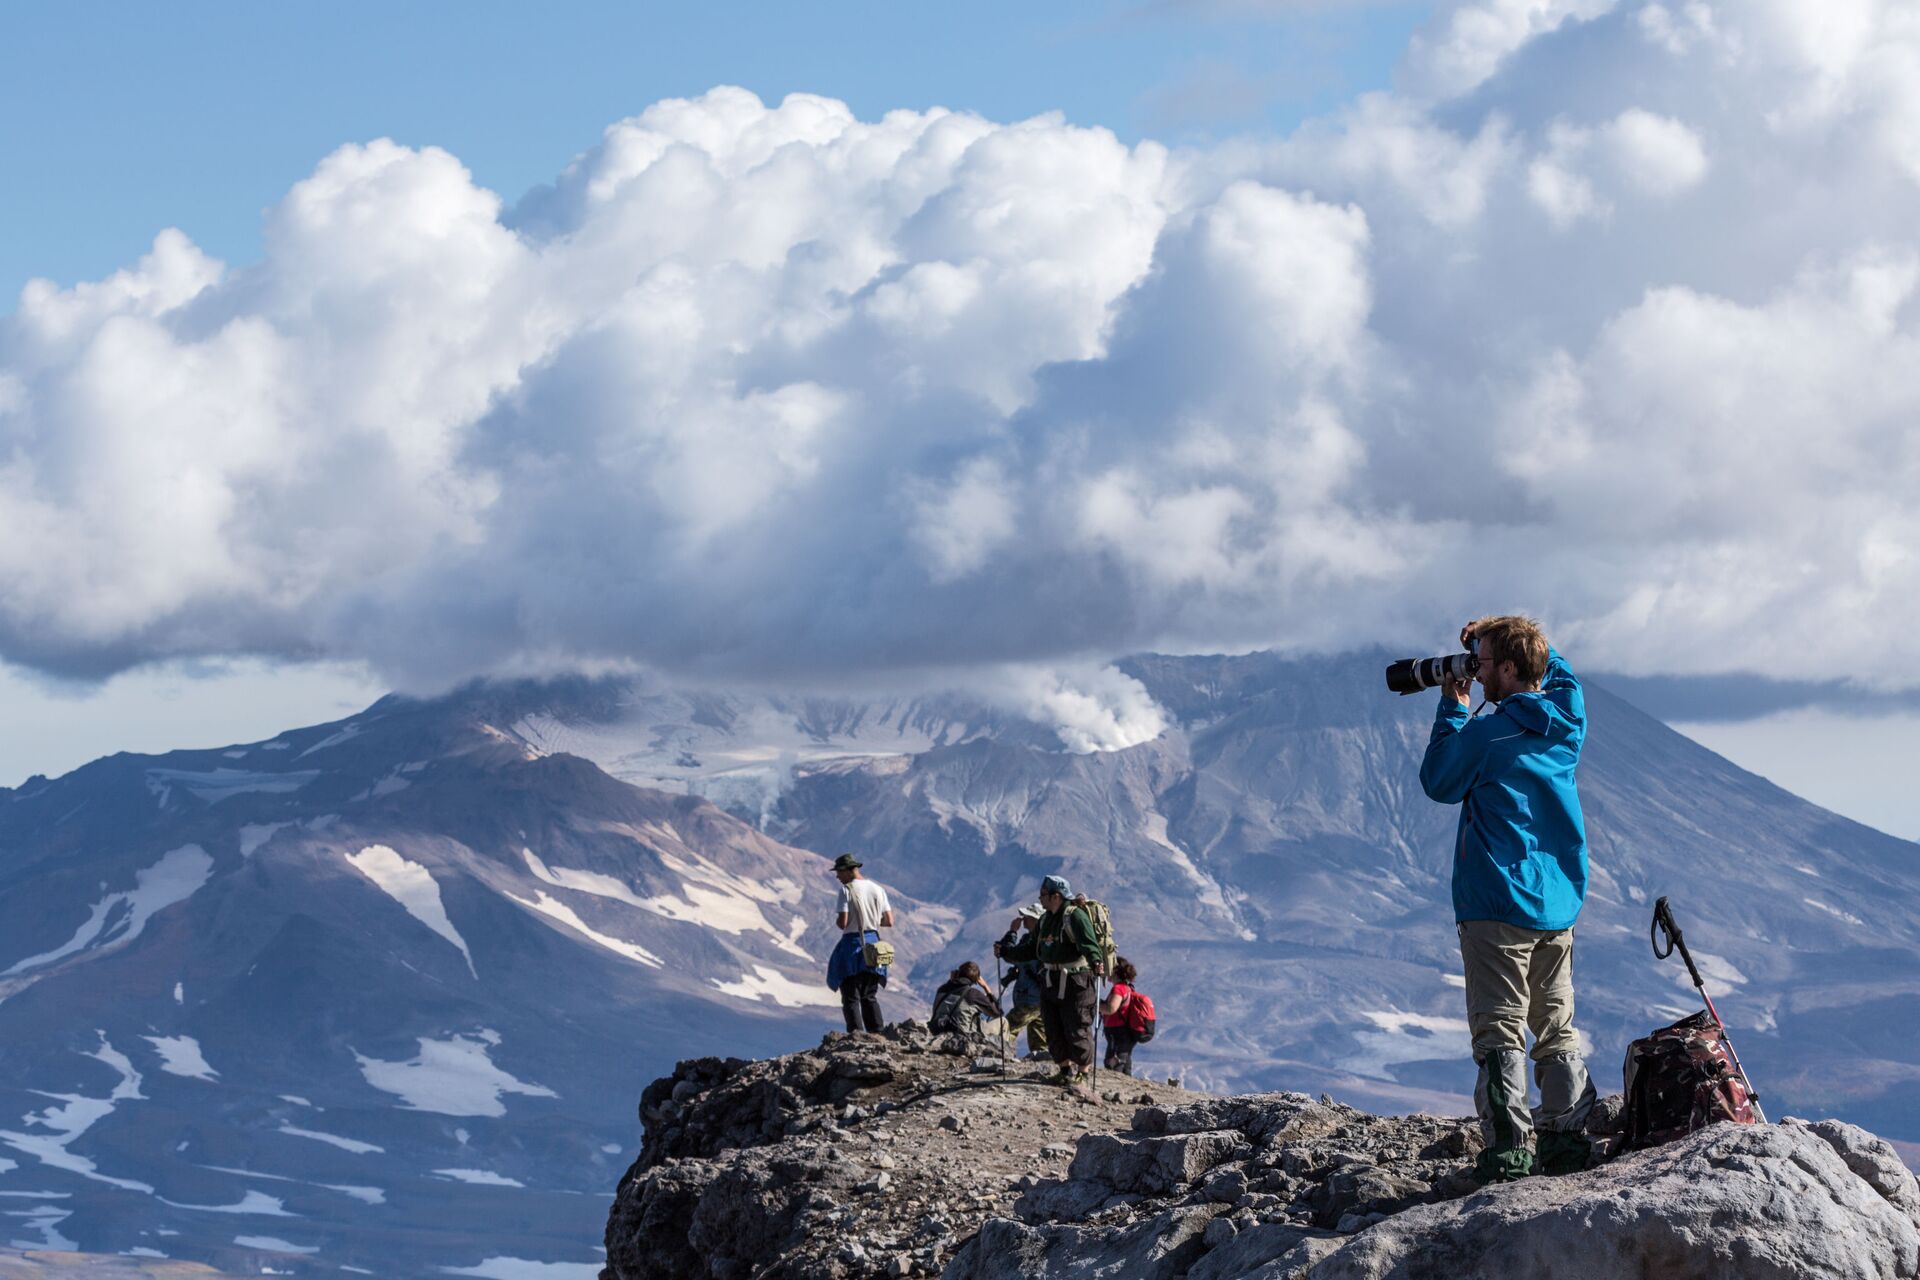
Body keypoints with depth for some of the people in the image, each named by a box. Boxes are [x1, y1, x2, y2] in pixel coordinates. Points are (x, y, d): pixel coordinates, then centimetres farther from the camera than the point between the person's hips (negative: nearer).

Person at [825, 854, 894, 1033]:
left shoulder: (846, 890, -12)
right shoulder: (877, 890, 5)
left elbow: (843, 923, -17)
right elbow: (889, 922, 5)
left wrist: (837, 920, 5)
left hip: (852, 943, -6)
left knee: (851, 998, -1)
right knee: (870, 997, 16)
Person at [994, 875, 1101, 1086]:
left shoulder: (1076, 917, -13)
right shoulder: (1045, 920, 13)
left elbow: (1088, 943, -27)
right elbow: (1031, 949, 21)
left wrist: (1095, 961, -45)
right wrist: (1006, 952, 13)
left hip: (1075, 982, -8)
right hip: (1050, 981, 8)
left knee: (1076, 1029, -4)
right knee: (1053, 1029, 9)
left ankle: (1083, 1070, 8)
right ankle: (1065, 1067, 22)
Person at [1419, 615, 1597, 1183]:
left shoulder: (1487, 734, -15)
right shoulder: (1569, 719, 3)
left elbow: (1438, 783, 1)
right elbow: (1556, 671, 26)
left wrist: (1453, 710, 6)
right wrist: (1500, 633, 17)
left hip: (1498, 906, -6)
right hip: (1560, 903, 6)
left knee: (1500, 1033, -5)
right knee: (1558, 1030, 13)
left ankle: (1509, 1149, -11)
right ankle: (1567, 1140, 12)